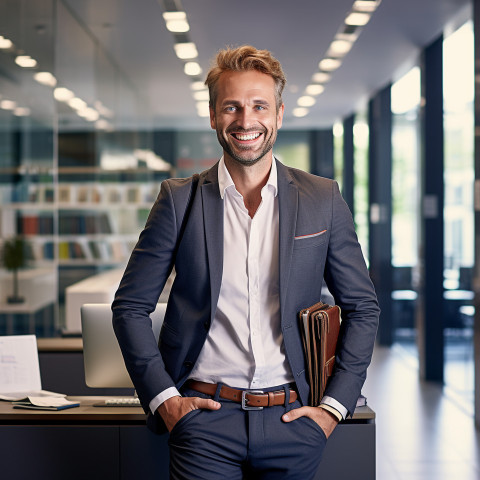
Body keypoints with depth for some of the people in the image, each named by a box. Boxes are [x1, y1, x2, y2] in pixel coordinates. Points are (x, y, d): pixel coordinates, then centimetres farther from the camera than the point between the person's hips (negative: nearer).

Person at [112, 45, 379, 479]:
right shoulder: (180, 199, 1)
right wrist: (163, 398, -4)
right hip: (204, 416, -1)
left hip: (292, 418, 1)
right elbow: (130, 307, 5)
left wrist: (334, 406, 1)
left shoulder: (324, 199, 3)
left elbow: (362, 308, 8)